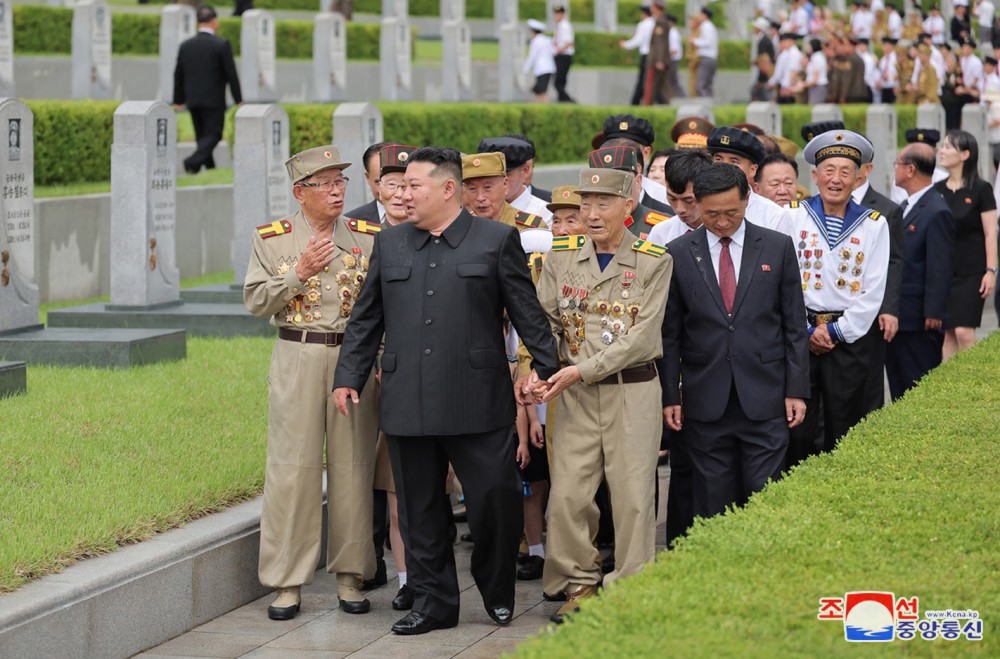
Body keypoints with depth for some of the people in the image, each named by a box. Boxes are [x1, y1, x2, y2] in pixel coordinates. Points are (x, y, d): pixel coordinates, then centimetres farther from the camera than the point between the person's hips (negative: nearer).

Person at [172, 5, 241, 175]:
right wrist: (238, 99, 0)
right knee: (213, 135, -2)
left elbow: (178, 75, 8)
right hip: (214, 100, -5)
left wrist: (178, 100, 18)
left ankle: (210, 168, 17)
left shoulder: (185, 46, 3)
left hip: (193, 100, 5)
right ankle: (193, 161, -23)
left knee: (202, 135, 14)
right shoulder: (222, 45, -11)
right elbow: (231, 73, -9)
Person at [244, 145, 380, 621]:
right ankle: (288, 582, 3)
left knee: (353, 466, 4)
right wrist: (299, 274, -13)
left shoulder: (369, 237, 6)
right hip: (297, 360, -1)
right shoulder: (271, 239, 4)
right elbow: (255, 301, -1)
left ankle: (350, 576, 13)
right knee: (293, 467, -2)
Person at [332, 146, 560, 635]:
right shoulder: (389, 245, 13)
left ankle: (498, 593, 18)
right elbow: (365, 320, 17)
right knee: (420, 510, 7)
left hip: (477, 404, -3)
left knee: (495, 500, -4)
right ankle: (432, 601, 17)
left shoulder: (497, 240, 3)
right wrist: (349, 376, 11)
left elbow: (527, 313, 3)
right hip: (407, 405, 4)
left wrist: (548, 370, 0)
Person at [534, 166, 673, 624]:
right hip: (576, 395, 3)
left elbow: (642, 337, -11)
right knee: (567, 494, 0)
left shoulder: (654, 263, -3)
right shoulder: (561, 257, 7)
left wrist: (582, 369, -17)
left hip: (633, 391, -2)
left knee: (632, 495, -1)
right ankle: (579, 585, 14)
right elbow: (543, 321, 4)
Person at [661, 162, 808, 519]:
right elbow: (670, 333, 7)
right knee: (713, 505, 4)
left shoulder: (777, 247, 4)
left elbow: (794, 324, 6)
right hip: (706, 402, 0)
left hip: (765, 398, 0)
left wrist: (797, 390, 1)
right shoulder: (679, 254, 3)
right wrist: (670, 396, 2)